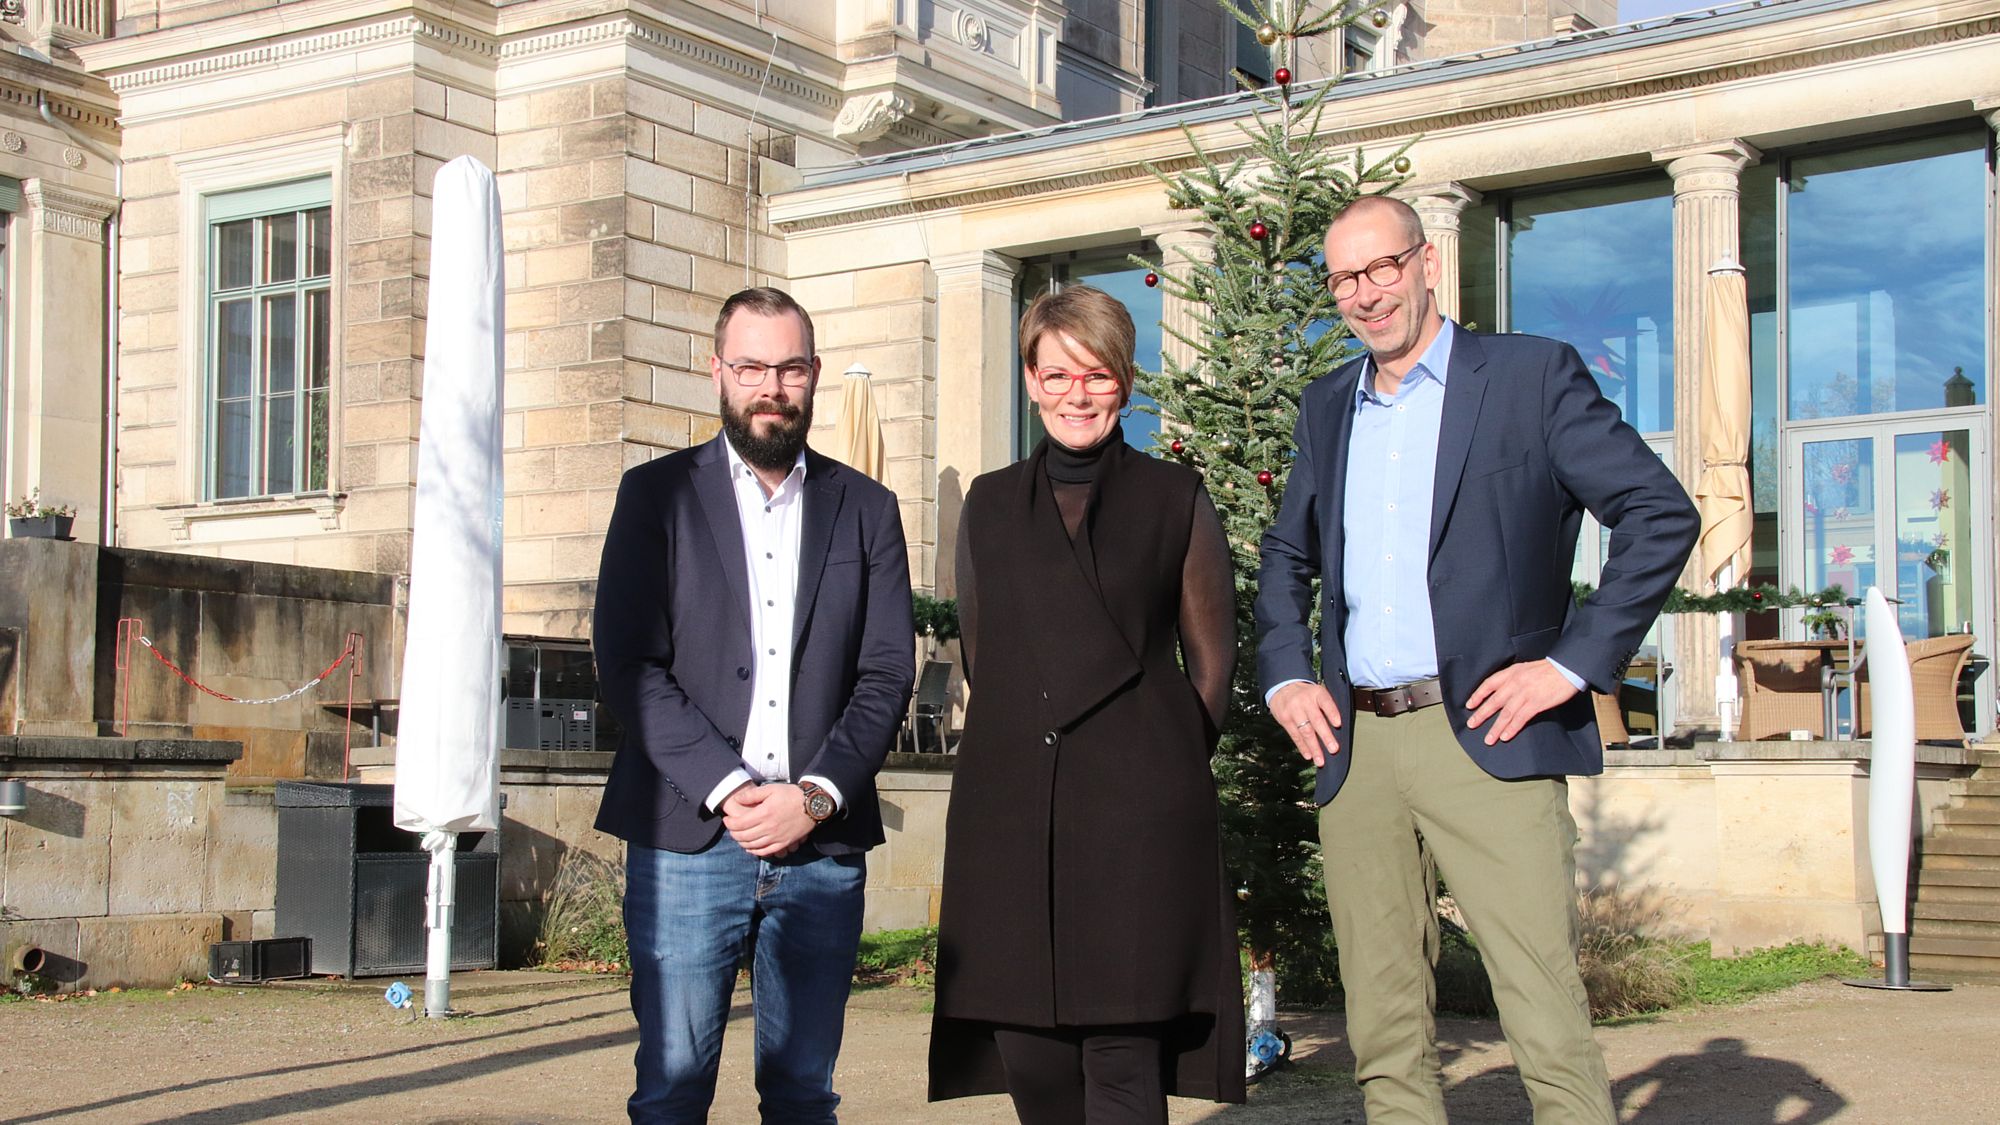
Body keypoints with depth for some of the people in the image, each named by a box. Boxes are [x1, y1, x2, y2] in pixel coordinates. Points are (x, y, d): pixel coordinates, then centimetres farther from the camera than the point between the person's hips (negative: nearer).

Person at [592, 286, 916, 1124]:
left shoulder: (866, 509, 13)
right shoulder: (657, 495, 7)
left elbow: (888, 674, 6)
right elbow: (628, 665, -2)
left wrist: (815, 796, -9)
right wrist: (727, 790, -12)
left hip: (822, 845, 2)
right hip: (687, 839, -2)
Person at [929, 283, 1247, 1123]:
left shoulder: (1177, 502, 7)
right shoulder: (989, 505, 14)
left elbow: (1213, 660, 11)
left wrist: (1164, 765, 8)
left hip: (1138, 811, -3)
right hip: (1011, 815, 3)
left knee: (1124, 1053, -8)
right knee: (1028, 1057, 1)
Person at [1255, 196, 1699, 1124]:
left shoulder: (1532, 376, 1)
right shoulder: (1326, 407, 17)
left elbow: (1662, 515, -3)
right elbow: (1285, 556, 29)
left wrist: (1576, 663, -9)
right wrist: (1282, 677, 13)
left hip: (1487, 740, -5)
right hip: (1356, 745, 5)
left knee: (1550, 1030, -10)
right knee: (1384, 1042, 7)